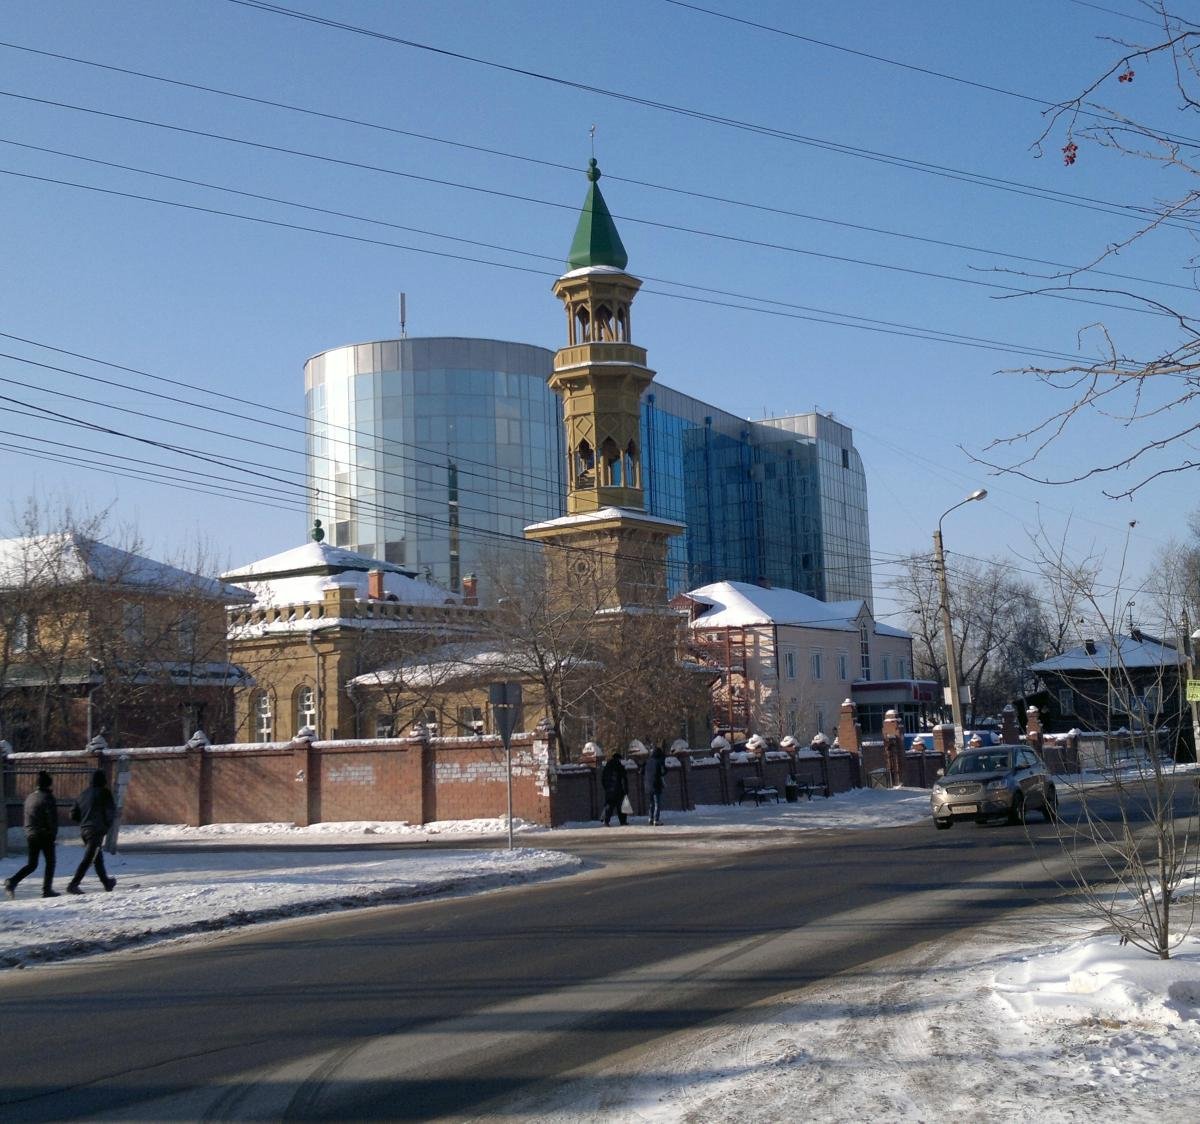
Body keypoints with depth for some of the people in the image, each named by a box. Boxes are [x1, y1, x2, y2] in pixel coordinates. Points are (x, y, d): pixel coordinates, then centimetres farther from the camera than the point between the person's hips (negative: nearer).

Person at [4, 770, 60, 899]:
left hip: (30, 835, 7)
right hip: (45, 835, -7)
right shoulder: (47, 797, -11)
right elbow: (52, 818, -14)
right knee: (50, 862, 6)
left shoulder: (30, 797, 12)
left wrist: (29, 832, 18)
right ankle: (47, 889, 2)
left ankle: (12, 882, -6)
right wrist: (53, 834, -4)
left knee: (32, 864, 12)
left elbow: (27, 817, 15)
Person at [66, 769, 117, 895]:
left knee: (98, 857, 19)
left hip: (84, 830, 7)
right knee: (88, 860, -8)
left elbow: (73, 814, 12)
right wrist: (107, 825, 5)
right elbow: (111, 811, -10)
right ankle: (73, 884, -16)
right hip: (97, 830, -7)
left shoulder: (84, 793, 11)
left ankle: (106, 882, 29)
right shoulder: (104, 792, -7)